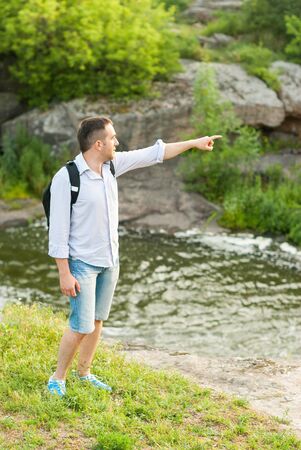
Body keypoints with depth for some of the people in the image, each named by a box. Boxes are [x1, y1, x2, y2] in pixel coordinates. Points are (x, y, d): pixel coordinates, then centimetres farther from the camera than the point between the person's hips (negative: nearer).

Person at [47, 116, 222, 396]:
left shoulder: (112, 164, 0)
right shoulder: (65, 178, -19)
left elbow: (153, 154, 10)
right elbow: (58, 230, -18)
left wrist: (194, 143, 14)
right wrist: (64, 274, -19)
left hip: (110, 261, 7)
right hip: (82, 264, -7)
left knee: (97, 321, 14)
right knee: (81, 327, -8)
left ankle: (84, 373, 29)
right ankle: (58, 379, 11)